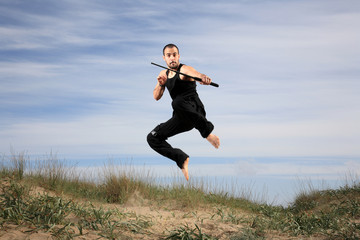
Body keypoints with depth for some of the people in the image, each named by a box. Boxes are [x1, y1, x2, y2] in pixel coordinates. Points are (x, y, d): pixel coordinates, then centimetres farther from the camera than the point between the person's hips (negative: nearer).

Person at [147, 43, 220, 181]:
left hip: (195, 111, -7)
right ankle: (181, 159, 5)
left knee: (178, 102, -41)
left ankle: (207, 131, -27)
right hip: (181, 118, 7)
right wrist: (161, 84, -9)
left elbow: (195, 74, -30)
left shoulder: (184, 69, -6)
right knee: (153, 138, 0)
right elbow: (156, 97, 12)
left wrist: (203, 77, -55)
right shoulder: (164, 74, 17)